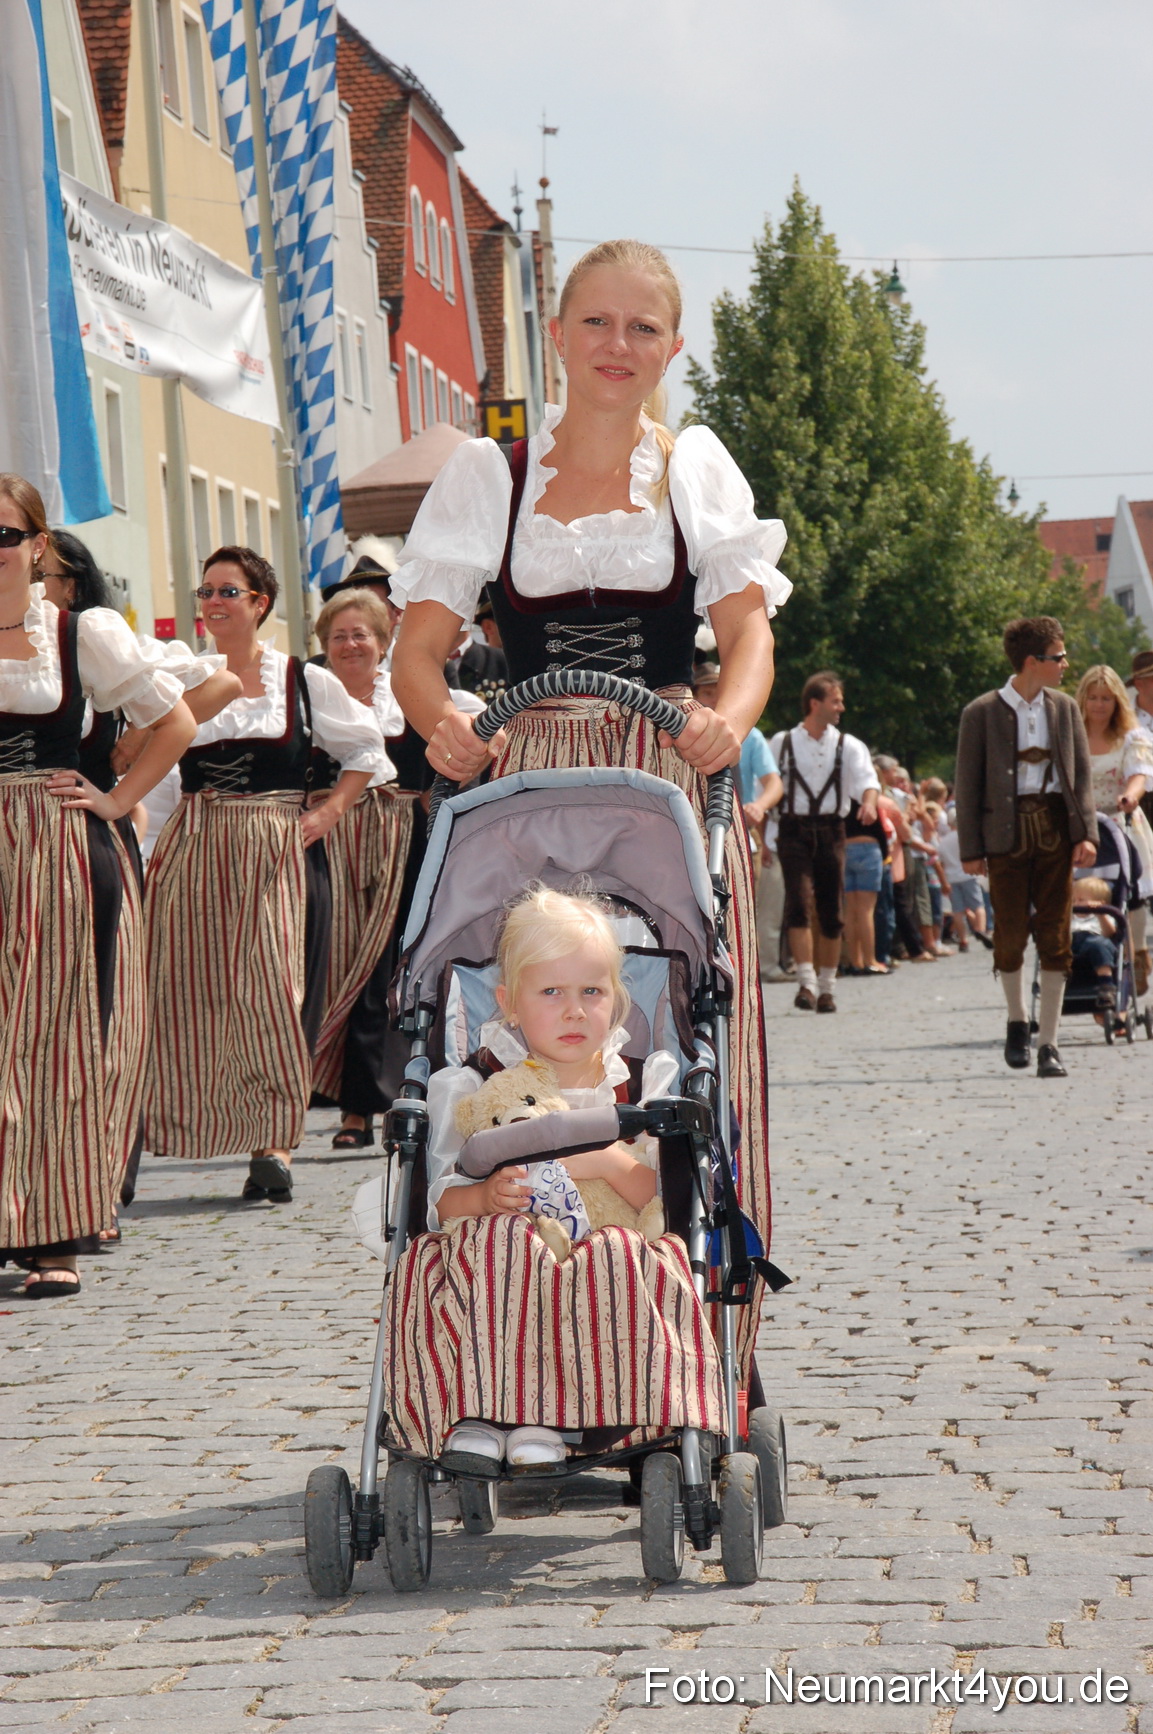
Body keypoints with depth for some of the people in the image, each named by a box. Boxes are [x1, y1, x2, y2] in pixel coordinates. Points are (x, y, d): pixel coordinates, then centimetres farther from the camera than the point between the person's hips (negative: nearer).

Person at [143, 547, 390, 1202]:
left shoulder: (306, 681, 5)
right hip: (197, 855, 2)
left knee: (273, 994, -8)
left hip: (277, 854, -2)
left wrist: (328, 813, 3)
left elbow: (366, 750, 13)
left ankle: (273, 1144, -4)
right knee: (195, 996, -1)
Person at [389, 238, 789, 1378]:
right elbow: (418, 646, 6)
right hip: (526, 779, 0)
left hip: (671, 779, 0)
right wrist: (440, 720, -17)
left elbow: (748, 630, 1)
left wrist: (729, 717, -21)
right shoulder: (488, 474, 13)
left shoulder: (698, 469, 14)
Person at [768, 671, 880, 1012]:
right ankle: (807, 981, -18)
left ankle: (826, 987, 15)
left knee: (831, 913, 4)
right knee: (799, 903, -16)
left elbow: (866, 778, -7)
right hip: (793, 829, -2)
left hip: (830, 830, 2)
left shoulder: (848, 746, 8)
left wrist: (869, 803, -30)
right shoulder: (781, 743, 6)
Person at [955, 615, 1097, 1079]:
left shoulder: (1064, 708, 9)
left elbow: (1081, 773, 9)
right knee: (1010, 933, -1)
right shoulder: (981, 714, -1)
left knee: (1054, 936, -1)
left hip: (1055, 831, 3)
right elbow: (967, 784, 0)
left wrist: (1086, 833, -3)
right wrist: (970, 848, -4)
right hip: (1007, 832, -2)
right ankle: (1017, 1020, 25)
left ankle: (1047, 1044, 3)